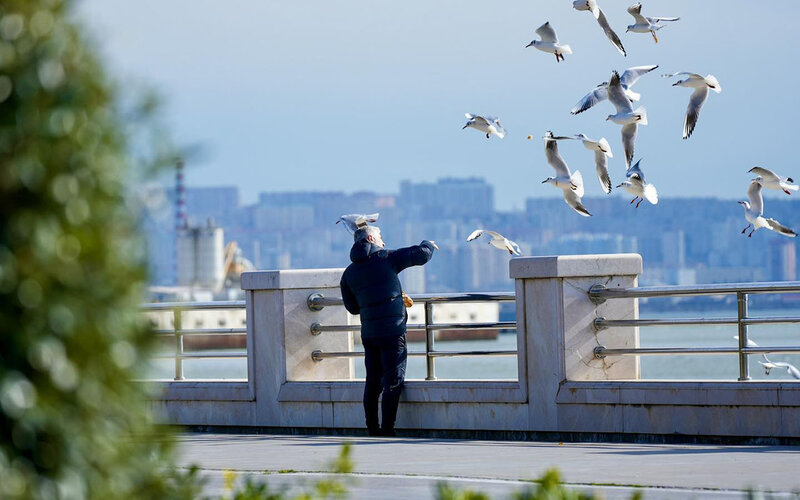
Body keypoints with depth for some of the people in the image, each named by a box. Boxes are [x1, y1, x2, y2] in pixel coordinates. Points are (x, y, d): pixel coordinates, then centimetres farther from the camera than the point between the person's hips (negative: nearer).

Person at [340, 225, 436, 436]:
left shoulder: (349, 273, 10)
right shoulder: (386, 258, -4)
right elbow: (421, 255, -2)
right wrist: (429, 245, 21)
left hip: (368, 334, 5)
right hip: (392, 332, -5)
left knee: (373, 383, 12)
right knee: (393, 383, -3)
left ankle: (372, 430, 13)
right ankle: (387, 431, -7)